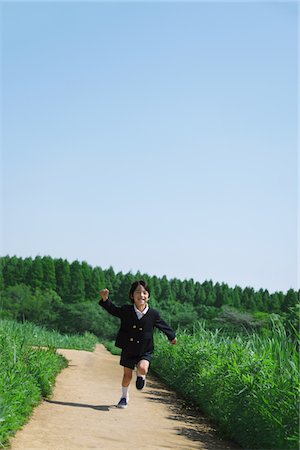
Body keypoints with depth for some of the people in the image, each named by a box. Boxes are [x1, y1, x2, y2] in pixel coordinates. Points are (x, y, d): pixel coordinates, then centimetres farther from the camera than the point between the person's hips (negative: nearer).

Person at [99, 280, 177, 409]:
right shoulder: (126, 310, -8)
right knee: (127, 375, 10)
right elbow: (112, 310, 5)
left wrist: (172, 336, 22)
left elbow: (163, 325, 8)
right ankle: (124, 397, 34)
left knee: (142, 368, -26)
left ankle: (141, 376, 11)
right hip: (128, 349, 1)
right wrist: (105, 299, -13)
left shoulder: (153, 314, -8)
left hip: (145, 351, -1)